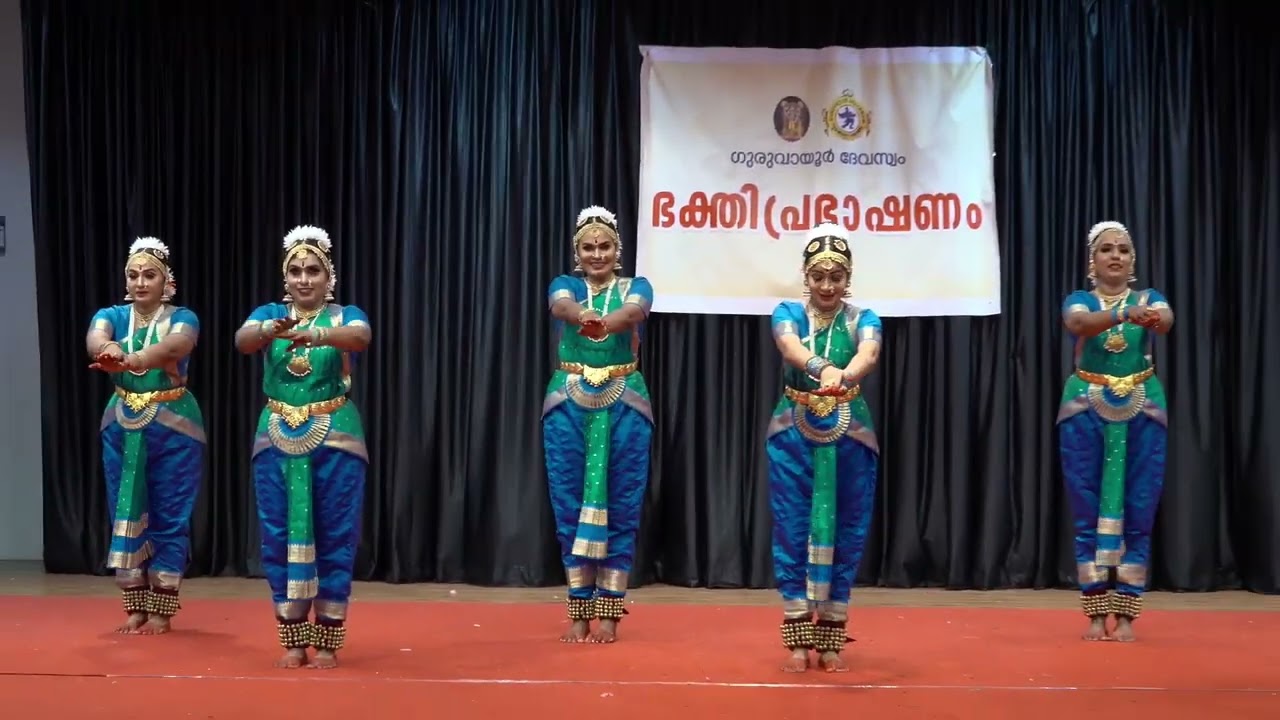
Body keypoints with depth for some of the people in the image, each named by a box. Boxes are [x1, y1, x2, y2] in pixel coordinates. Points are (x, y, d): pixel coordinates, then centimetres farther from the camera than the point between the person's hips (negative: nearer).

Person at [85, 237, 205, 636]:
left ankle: (162, 611, 10)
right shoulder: (111, 315, 0)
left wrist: (129, 360, -51)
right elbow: (95, 338, -24)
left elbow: (173, 346, -31)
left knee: (169, 518, 1)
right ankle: (135, 608, 16)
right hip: (123, 427, 3)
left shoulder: (182, 318, -7)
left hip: (173, 429, -3)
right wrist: (107, 350, -50)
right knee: (126, 517, 6)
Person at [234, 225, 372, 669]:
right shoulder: (269, 314, 5)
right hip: (278, 439, 2)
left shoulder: (345, 316, 1)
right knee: (281, 538, 4)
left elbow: (360, 337, -23)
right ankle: (293, 641, 14)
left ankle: (327, 642, 10)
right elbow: (242, 340, -16)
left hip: (335, 440, -2)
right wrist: (269, 331, -40)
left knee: (334, 538, 1)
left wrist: (316, 335, -44)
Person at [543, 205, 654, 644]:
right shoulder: (564, 285, 5)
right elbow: (563, 305, -20)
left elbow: (633, 311, -20)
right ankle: (578, 613, 11)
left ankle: (608, 613, 10)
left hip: (624, 405, 0)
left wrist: (604, 322, -44)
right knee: (571, 506, 2)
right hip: (569, 404, 1)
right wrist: (581, 316, -46)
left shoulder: (636, 287, 4)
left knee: (621, 507, 1)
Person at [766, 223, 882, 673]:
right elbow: (789, 346, -24)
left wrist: (845, 377, -47)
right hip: (794, 435, 0)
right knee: (793, 534, 0)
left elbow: (869, 353, -22)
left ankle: (831, 641, 13)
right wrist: (822, 369, -47)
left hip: (850, 437, 1)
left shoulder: (862, 318, 1)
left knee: (844, 536, 4)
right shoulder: (788, 313, 0)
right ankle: (798, 641, 8)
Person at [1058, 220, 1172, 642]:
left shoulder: (1149, 298, 5)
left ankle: (1125, 615, 7)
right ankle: (1096, 614, 7)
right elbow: (1079, 324, -24)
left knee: (1137, 515, 0)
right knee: (1089, 515, 0)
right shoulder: (1079, 301, 1)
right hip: (1086, 412, -1)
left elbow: (1166, 320, -20)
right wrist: (1125, 313, -44)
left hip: (1141, 413, 1)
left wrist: (1155, 319, -46)